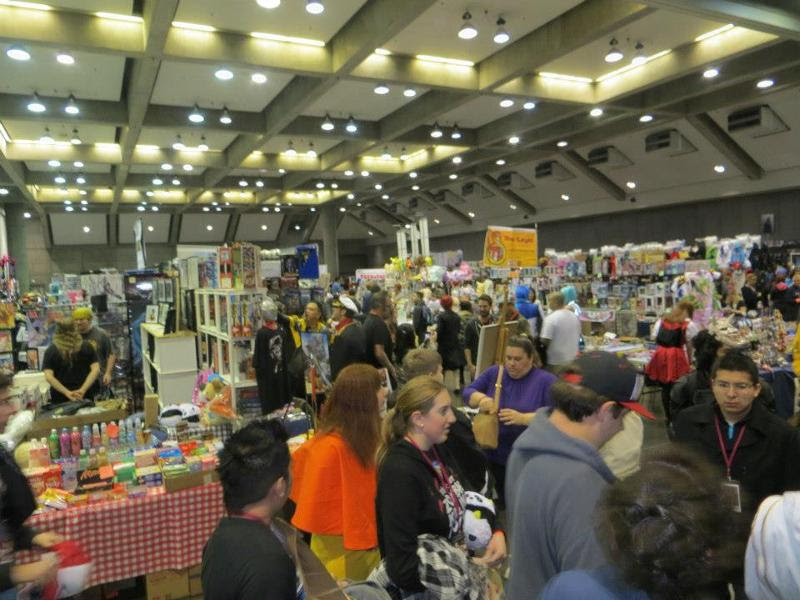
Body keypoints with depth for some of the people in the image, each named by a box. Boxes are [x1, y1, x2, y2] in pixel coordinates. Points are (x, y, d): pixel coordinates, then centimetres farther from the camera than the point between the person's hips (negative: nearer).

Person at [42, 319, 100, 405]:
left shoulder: (51, 351, 0)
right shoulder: (86, 347, 2)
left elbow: (48, 377, -11)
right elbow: (96, 370, -8)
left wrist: (67, 393, -15)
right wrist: (83, 390, -13)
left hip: (60, 399, 0)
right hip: (85, 397, 1)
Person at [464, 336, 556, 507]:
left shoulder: (546, 381, -7)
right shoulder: (494, 373, 4)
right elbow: (468, 392, 5)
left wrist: (523, 418, -30)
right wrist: (482, 399, -18)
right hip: (495, 455, 3)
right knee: (503, 503, 15)